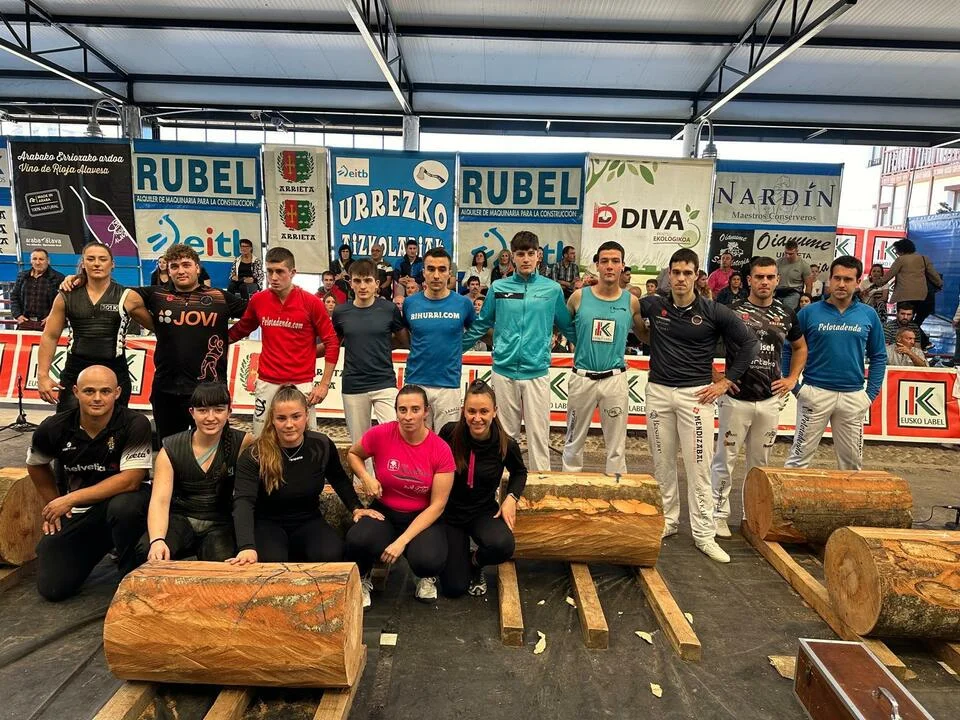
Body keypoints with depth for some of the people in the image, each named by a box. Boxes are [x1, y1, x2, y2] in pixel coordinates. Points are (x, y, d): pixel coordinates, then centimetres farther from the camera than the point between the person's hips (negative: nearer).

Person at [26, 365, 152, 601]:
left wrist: (71, 499, -21)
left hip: (120, 504, -4)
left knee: (124, 505, -38)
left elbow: (131, 480, -25)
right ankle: (98, 546, 28)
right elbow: (36, 464, 14)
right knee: (52, 588, -3)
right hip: (74, 514, 4)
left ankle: (131, 573, -10)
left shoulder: (135, 425, -21)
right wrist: (53, 505, 11)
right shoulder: (54, 428, -8)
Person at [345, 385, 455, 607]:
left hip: (422, 517, -1)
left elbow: (437, 505, -14)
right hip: (384, 512, 1)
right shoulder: (380, 434, -14)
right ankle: (362, 580, 7)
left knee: (430, 560, -32)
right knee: (357, 540, -33)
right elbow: (353, 454, 9)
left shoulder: (441, 450, -15)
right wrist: (366, 478, -13)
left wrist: (402, 541, -21)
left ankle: (427, 577, 11)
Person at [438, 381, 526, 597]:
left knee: (503, 546, -33)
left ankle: (474, 562, 4)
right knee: (454, 588, -3)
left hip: (483, 511, 0)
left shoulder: (506, 445, -16)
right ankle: (460, 555, 32)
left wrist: (511, 497, -11)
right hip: (450, 511, 0)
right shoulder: (449, 433, -19)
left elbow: (519, 472, 7)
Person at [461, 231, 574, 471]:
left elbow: (568, 327, 13)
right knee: (506, 433, 11)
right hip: (504, 370, 1)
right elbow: (481, 325, 12)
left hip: (537, 372, -1)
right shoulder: (499, 287, 5)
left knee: (538, 434, 1)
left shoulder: (552, 289, 3)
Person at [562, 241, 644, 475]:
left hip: (614, 379, 0)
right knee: (574, 441, 12)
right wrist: (576, 345, 2)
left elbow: (644, 334, 13)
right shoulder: (579, 297, -2)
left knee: (616, 445, 7)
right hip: (582, 377, 0)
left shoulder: (631, 302, 1)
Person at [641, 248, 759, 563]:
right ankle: (667, 521, 25)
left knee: (698, 465, -1)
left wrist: (726, 381, -1)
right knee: (662, 463, 10)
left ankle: (704, 534, 9)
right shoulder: (654, 306, 1)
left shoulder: (713, 312, -4)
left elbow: (750, 343, 3)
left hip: (695, 394, -2)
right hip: (658, 392, 3)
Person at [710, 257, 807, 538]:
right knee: (725, 460, 2)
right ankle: (718, 514, 13)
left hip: (770, 400, 4)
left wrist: (792, 378, 13)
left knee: (760, 462, 13)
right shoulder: (732, 310, -5)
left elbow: (800, 347, 24)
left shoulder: (786, 314, 8)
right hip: (736, 398, -4)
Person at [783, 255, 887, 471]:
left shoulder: (868, 315, 5)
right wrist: (794, 386, -5)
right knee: (799, 456, 0)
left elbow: (878, 356, 11)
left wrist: (872, 393, 4)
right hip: (815, 393, -2)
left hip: (853, 396, 3)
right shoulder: (810, 312, -2)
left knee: (852, 460, 14)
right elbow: (788, 350, 1)